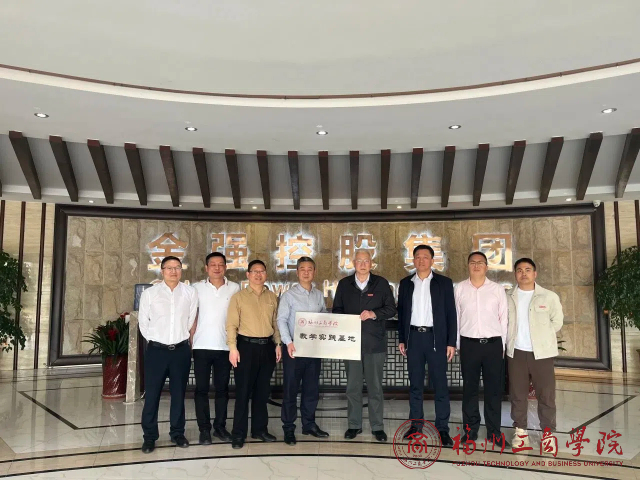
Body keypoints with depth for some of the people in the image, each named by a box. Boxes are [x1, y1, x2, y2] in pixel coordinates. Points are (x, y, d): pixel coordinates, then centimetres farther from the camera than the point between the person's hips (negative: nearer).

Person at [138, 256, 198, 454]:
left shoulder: (191, 293, -1)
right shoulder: (149, 293, -2)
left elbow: (191, 320, 7)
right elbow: (143, 322, 5)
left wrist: (182, 338, 8)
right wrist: (154, 341, 6)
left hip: (181, 350, 1)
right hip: (156, 350, -1)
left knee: (178, 394, 11)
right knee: (152, 394, 3)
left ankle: (177, 433, 25)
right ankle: (149, 436, 16)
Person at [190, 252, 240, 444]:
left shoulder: (234, 288, 3)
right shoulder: (197, 288, 2)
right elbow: (193, 317, 4)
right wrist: (190, 342, -1)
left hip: (225, 346, 1)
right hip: (202, 346, -1)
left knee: (222, 388, 10)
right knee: (201, 389, 5)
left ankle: (220, 426, 21)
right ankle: (204, 429, 14)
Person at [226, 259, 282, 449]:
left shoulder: (272, 297, 10)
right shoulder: (238, 297, -2)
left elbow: (276, 323, 14)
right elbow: (231, 324, -6)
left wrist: (277, 344, 8)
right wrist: (233, 348, -14)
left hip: (267, 347, 4)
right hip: (246, 346, -4)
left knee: (263, 390, 11)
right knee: (243, 391, 0)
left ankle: (260, 428, 23)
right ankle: (238, 433, 10)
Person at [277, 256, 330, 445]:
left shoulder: (319, 295, 9)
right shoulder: (289, 295, -4)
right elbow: (281, 320, -10)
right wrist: (288, 342, -21)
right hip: (294, 349, -4)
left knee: (312, 388, 12)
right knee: (290, 389, 3)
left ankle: (309, 424, 26)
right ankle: (288, 428, 13)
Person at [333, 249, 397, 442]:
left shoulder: (381, 283, 4)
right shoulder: (344, 284, 9)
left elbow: (391, 309, 3)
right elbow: (337, 309, 12)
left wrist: (374, 314, -13)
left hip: (375, 342, -1)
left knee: (375, 386, 5)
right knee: (353, 386, 8)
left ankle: (377, 426, 16)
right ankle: (354, 425, 20)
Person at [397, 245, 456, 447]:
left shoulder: (444, 282, 2)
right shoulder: (405, 283, 8)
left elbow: (451, 314, 0)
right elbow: (401, 313, 11)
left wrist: (451, 342, -5)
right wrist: (401, 339, 6)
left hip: (436, 337, -2)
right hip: (413, 337, 2)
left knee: (440, 384, 0)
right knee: (415, 384, 9)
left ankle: (442, 428, 8)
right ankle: (416, 424, 19)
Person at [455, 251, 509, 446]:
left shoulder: (498, 289, 4)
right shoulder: (459, 289, 3)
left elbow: (504, 318, 6)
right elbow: (456, 317, 5)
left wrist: (502, 345, 3)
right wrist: (457, 344, 3)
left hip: (493, 344, 0)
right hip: (469, 344, 0)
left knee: (494, 389, 6)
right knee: (469, 388, 8)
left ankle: (494, 432, 17)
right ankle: (470, 429, 19)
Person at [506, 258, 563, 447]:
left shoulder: (549, 296, -4)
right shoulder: (508, 297, 1)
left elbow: (557, 321, 5)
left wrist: (543, 338, 6)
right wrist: (513, 338, 6)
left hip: (541, 352, -2)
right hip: (516, 352, 2)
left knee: (546, 395, 3)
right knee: (517, 394, 9)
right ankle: (520, 431, 22)